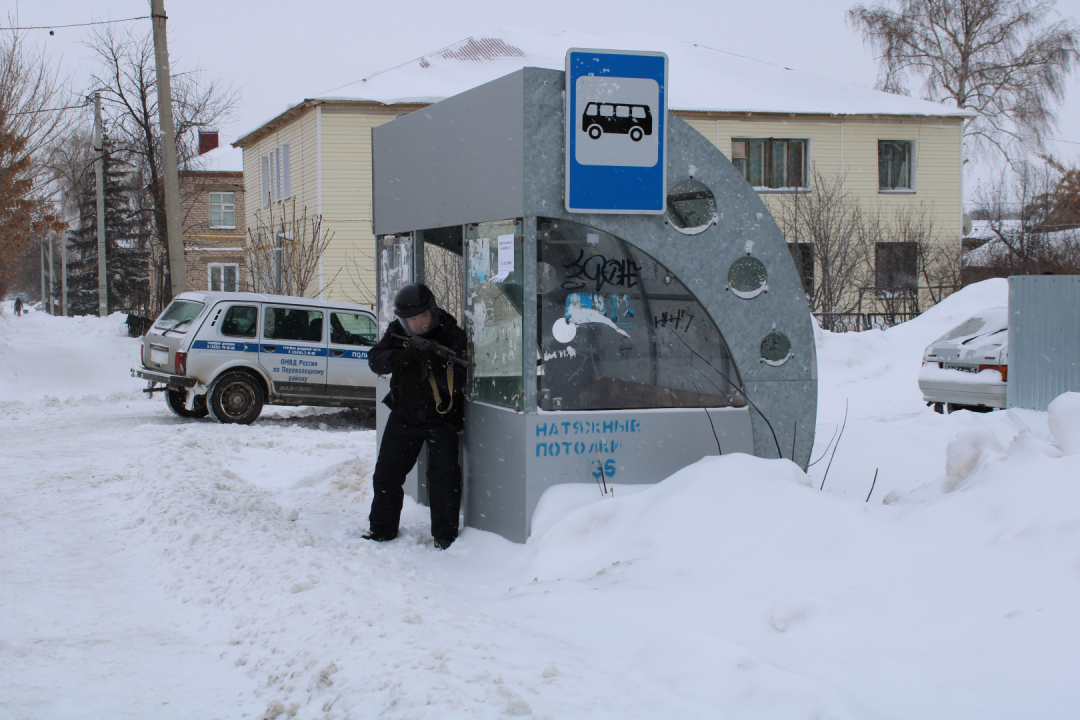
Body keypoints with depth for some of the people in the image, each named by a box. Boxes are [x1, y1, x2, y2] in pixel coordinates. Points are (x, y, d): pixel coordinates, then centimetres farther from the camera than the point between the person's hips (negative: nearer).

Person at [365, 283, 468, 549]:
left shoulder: (453, 336, -17)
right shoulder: (397, 333, -3)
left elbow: (456, 383, -24)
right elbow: (375, 361, -13)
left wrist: (432, 363, -39)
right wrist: (400, 357, -32)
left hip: (442, 419, -4)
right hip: (404, 415, 5)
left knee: (444, 475, -12)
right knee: (386, 473, 10)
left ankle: (445, 534, -1)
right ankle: (382, 529, 25)